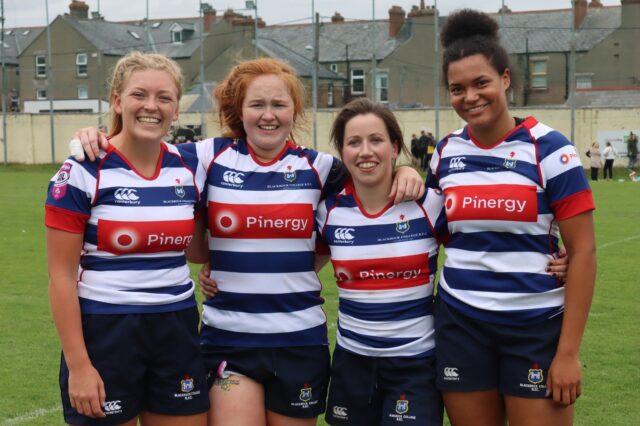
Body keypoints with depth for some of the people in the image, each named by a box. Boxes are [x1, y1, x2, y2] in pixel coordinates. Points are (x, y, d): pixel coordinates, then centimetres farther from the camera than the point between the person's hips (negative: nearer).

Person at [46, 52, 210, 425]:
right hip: (104, 332, -4)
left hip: (177, 330, 5)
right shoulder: (84, 171, -10)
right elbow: (61, 275, -10)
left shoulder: (190, 167, 4)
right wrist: (78, 364, -14)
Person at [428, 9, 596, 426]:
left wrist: (568, 350, -13)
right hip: (460, 325, 4)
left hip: (536, 328, -4)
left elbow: (583, 252, -10)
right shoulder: (446, 152, 4)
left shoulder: (549, 148, -9)